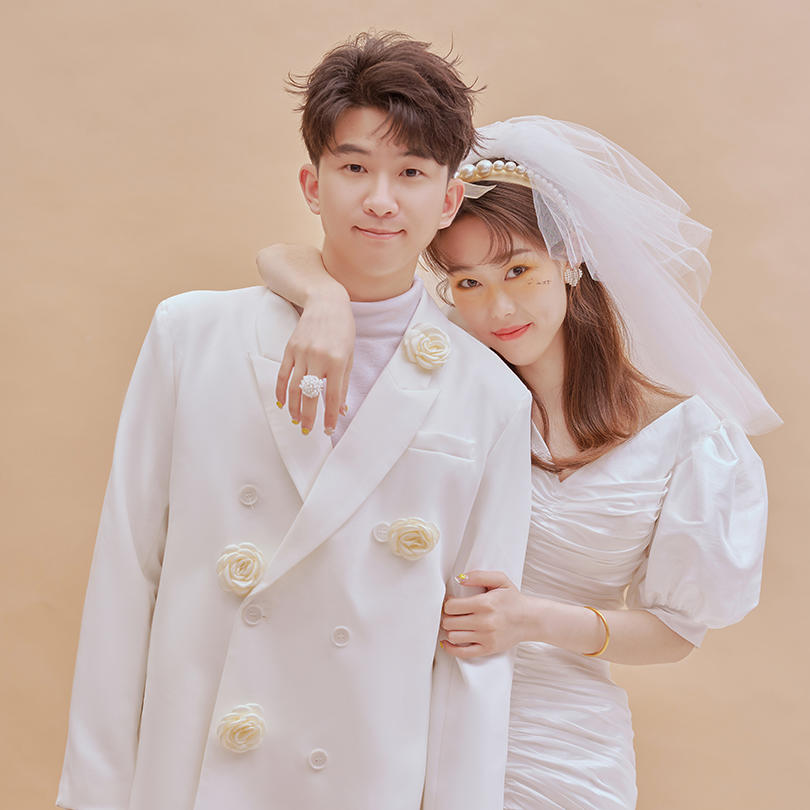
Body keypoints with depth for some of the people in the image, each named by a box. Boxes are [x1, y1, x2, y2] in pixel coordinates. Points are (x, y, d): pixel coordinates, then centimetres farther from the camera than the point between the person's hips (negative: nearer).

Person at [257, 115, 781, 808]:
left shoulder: (682, 432, -11)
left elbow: (677, 628, -3)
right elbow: (282, 258, -10)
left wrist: (538, 621, -20)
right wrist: (330, 299, -33)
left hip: (558, 751, -1)